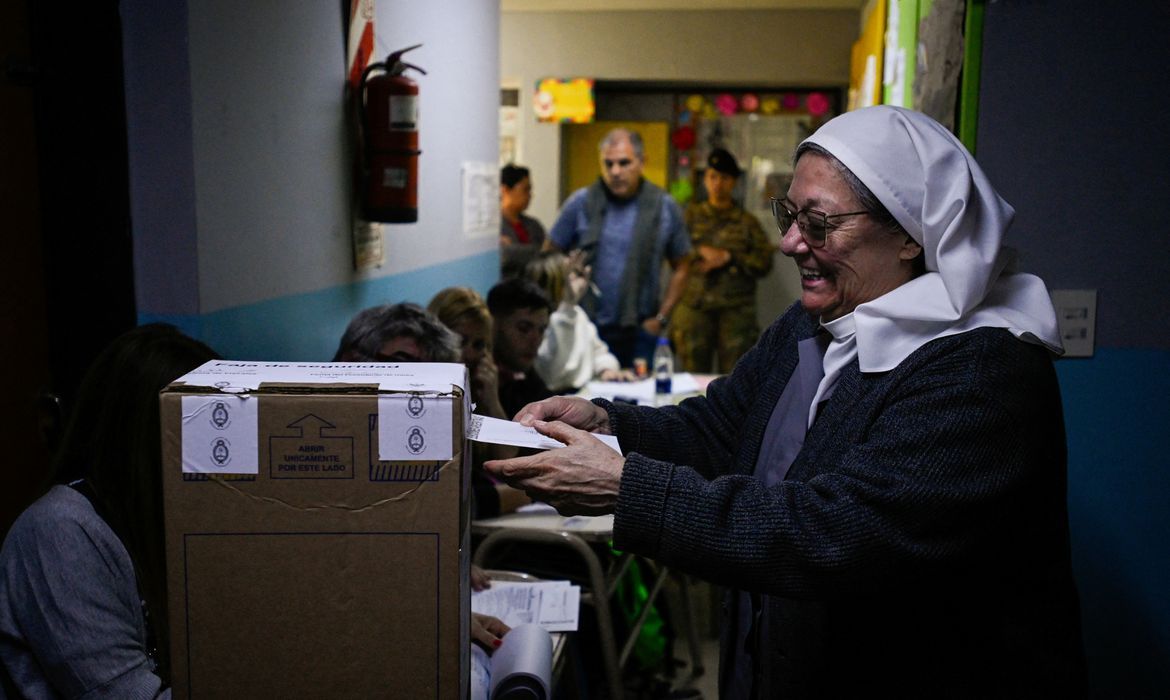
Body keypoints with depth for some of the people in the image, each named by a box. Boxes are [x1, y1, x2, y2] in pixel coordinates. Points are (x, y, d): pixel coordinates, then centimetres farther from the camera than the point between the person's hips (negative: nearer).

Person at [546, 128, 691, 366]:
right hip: (586, 329, 0)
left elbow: (680, 268, 8)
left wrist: (661, 318, 0)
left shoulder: (665, 207, 1)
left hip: (640, 331, 1)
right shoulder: (581, 203, -2)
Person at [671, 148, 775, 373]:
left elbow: (764, 263, 1)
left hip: (736, 312, 0)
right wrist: (701, 251, -11)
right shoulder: (691, 215, 12)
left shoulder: (747, 222, 11)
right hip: (695, 309, 0)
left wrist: (728, 257, -8)